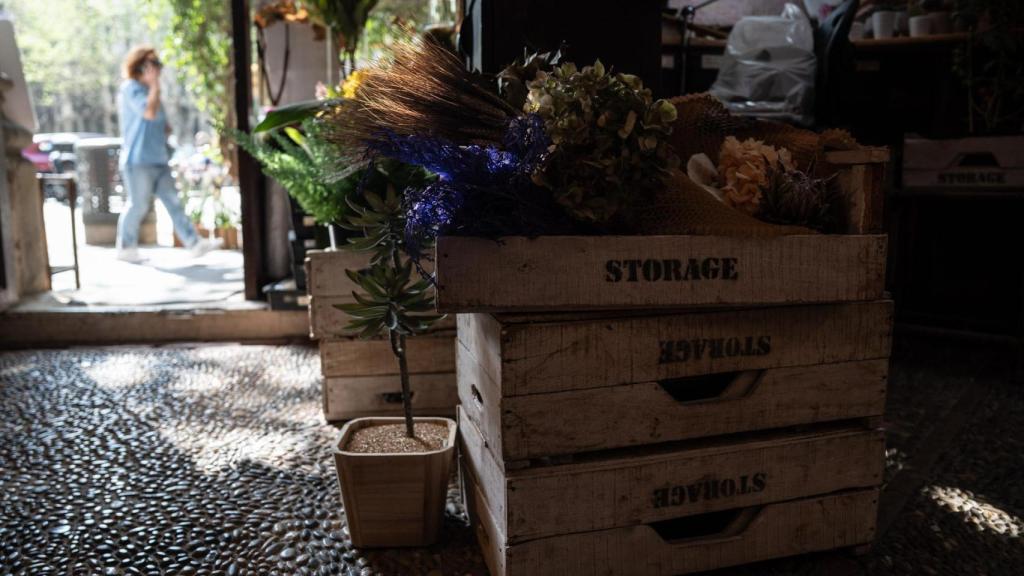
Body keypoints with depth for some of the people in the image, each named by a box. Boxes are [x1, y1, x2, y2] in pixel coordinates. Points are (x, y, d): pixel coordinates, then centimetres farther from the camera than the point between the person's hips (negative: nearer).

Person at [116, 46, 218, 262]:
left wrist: (165, 128, 7)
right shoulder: (131, 88, -8)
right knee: (137, 205, -1)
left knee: (173, 202, 2)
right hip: (139, 159, -8)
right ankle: (126, 248, 13)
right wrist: (155, 84, -15)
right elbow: (149, 112, -24)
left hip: (158, 159, 9)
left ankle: (194, 244, -1)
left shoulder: (148, 89, 20)